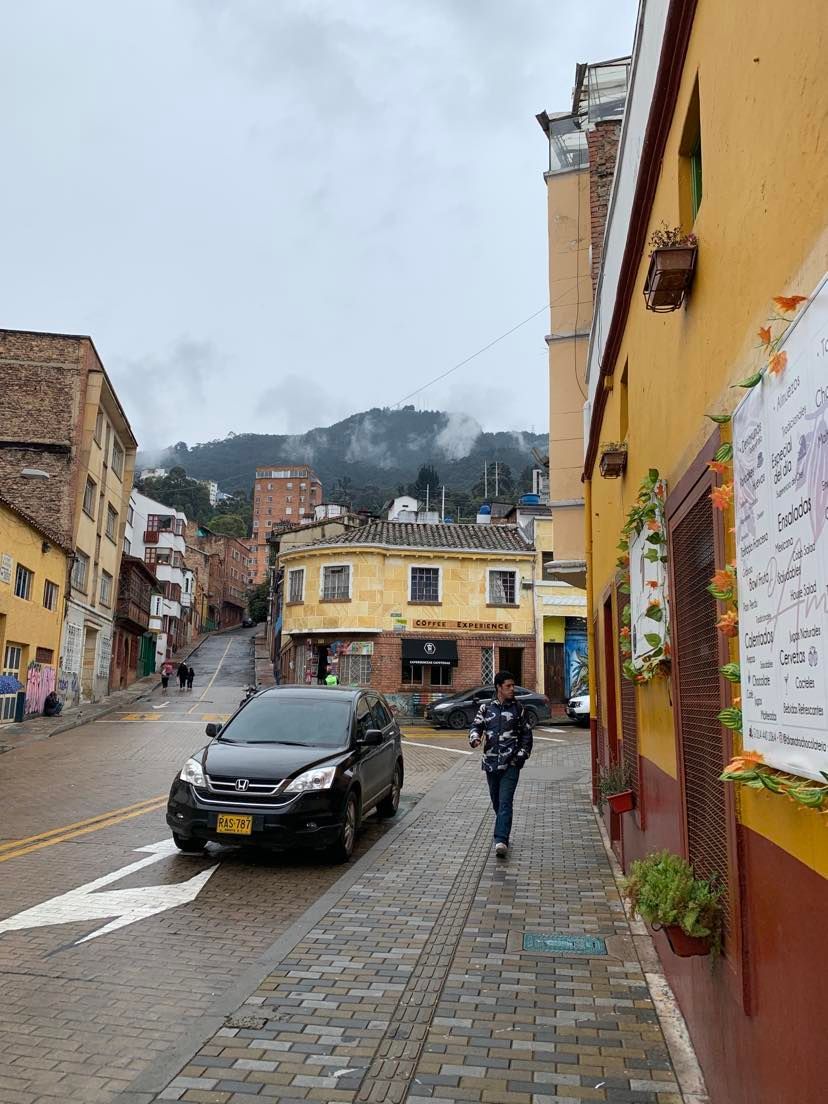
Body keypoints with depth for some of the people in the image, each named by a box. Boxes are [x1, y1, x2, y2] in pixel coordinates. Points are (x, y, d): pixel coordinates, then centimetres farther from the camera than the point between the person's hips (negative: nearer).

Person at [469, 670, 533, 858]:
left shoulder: (518, 708, 4)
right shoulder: (486, 707, 6)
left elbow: (526, 734, 10)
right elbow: (477, 726, 7)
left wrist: (523, 754, -1)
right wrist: (475, 738, -16)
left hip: (511, 763, -2)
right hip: (491, 762, 3)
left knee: (505, 802, -13)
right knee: (496, 801, 13)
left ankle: (501, 840, -19)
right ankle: (502, 835, 31)